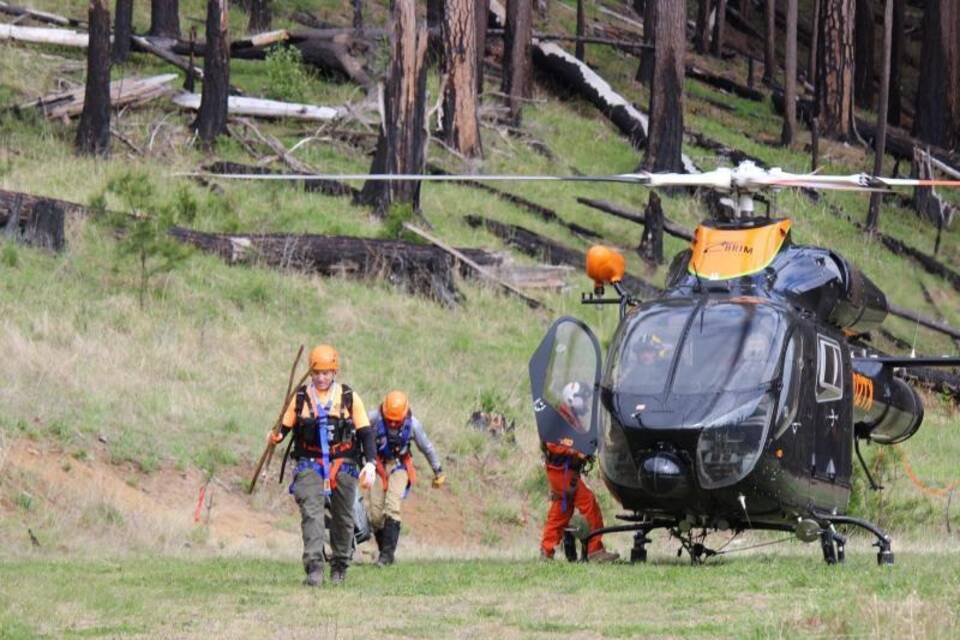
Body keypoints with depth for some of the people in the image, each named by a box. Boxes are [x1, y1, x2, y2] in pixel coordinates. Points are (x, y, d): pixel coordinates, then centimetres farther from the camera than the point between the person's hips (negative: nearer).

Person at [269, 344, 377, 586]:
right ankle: (314, 568, -25)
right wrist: (276, 437, -15)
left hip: (343, 466, 1)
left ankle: (339, 566, 23)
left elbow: (365, 432, 3)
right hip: (309, 464, -1)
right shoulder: (300, 398, 6)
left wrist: (370, 463, -7)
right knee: (312, 513, -17)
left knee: (343, 518, 8)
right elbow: (285, 427, 9)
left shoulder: (349, 398, 4)